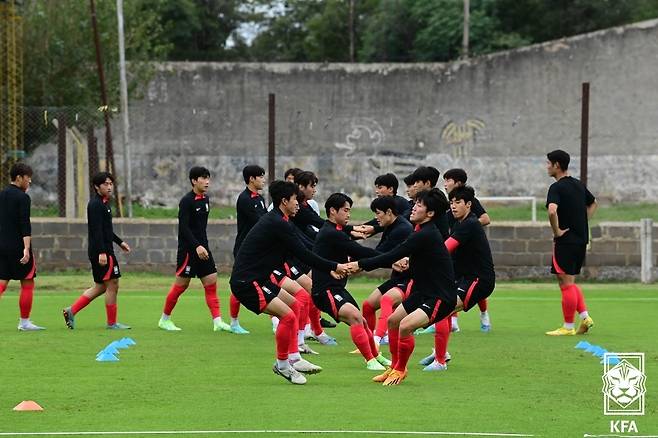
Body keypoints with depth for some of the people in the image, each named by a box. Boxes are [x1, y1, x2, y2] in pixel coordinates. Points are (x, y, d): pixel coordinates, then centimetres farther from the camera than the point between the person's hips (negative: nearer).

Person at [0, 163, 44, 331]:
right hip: (18, 246, -7)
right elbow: (25, 225, -18)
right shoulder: (22, 197, -10)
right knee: (27, 284, 5)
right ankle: (24, 322, 7)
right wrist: (26, 248, -23)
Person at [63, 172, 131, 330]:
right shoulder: (96, 204, -14)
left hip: (103, 250, 10)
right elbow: (96, 230, -22)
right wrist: (102, 252, -27)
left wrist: (119, 242, 32)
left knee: (100, 287, 13)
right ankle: (112, 323, 3)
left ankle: (71, 310, 11)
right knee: (112, 285, -4)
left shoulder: (103, 203, 18)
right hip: (101, 250, -10)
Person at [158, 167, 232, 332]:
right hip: (188, 249, -8)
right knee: (181, 284, 0)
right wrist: (197, 246, -27)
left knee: (211, 282, -1)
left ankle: (217, 322, -6)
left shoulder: (205, 199, 11)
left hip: (202, 248, 8)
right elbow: (183, 228, -19)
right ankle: (164, 319, 14)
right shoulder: (186, 201, -13)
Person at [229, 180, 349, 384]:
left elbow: (301, 252, 18)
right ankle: (282, 364, -3)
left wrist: (329, 269, 14)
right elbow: (304, 255, -18)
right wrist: (334, 267, -9)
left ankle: (294, 359, 18)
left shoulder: (274, 220, 15)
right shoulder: (278, 224, -18)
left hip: (258, 279, 11)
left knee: (294, 305, 20)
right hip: (246, 282, -11)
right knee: (288, 315, -19)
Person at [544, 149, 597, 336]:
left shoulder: (557, 187, -14)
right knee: (570, 282, 18)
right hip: (581, 240, 8)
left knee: (566, 283, -2)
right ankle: (585, 317, 8)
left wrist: (556, 231, -17)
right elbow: (593, 204, 29)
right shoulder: (578, 185, 12)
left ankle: (568, 327, 2)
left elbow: (552, 210, -31)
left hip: (566, 241, -8)